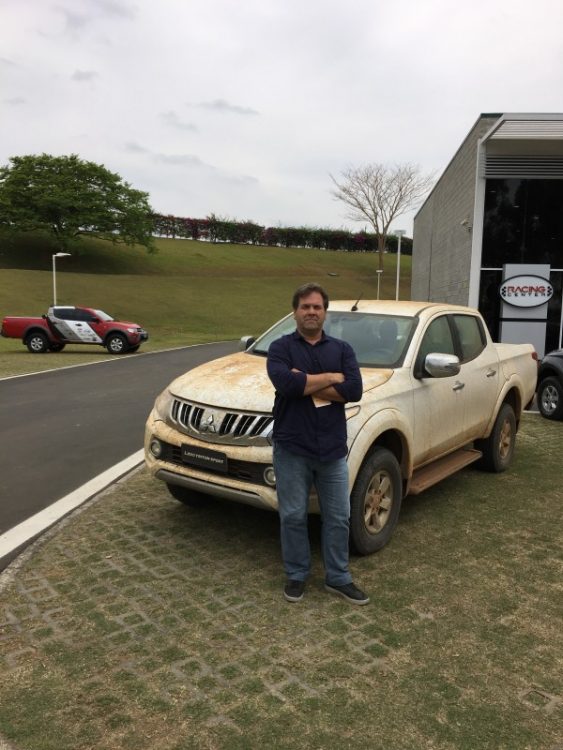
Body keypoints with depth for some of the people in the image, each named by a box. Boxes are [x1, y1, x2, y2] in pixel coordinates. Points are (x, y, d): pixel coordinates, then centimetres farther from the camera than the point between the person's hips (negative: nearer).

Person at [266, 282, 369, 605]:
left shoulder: (342, 349, 6)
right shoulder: (281, 347, -1)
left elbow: (354, 390, -10)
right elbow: (285, 383, -22)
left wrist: (305, 384, -14)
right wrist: (331, 378, -13)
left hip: (333, 449, 2)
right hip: (291, 448, -2)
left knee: (338, 518, 11)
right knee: (293, 517, 10)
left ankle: (339, 578, 29)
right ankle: (296, 575, 30)